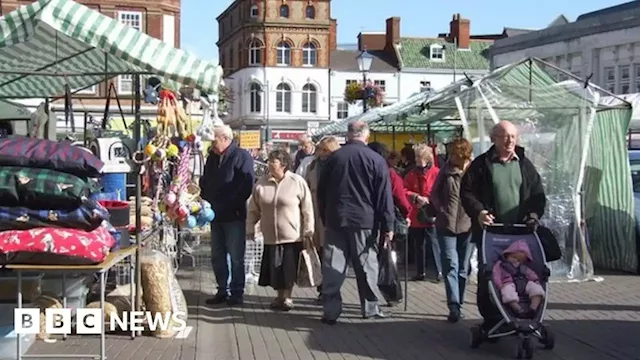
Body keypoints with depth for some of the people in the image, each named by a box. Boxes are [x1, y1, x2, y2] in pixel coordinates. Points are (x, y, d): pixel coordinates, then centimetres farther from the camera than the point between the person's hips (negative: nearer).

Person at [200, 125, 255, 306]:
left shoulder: (241, 156, -9)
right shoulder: (212, 157, 13)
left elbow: (246, 185, -16)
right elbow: (205, 182, 22)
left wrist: (233, 206, -18)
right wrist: (205, 200, 8)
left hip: (234, 216, -7)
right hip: (216, 215, 7)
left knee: (236, 257, 1)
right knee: (217, 256, 12)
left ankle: (237, 292, 10)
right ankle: (222, 291, 22)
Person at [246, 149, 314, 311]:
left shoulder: (297, 182, -7)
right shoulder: (262, 183, 3)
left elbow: (307, 209, -5)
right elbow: (254, 209, 10)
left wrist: (308, 231, -6)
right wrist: (250, 228, 6)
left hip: (292, 236, -3)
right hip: (271, 236, 3)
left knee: (289, 269, 2)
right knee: (274, 269, 7)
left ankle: (287, 297, 18)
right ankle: (279, 296, 25)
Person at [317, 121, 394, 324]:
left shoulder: (334, 157, 5)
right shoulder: (376, 160, -4)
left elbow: (321, 191, 11)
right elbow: (384, 195, -5)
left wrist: (324, 218, 19)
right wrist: (388, 225, -1)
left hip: (335, 219, 2)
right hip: (364, 220, -2)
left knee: (333, 267, 3)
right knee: (366, 266, 9)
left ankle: (330, 311, 2)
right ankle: (370, 308, 17)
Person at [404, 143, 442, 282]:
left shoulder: (436, 173, -5)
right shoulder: (412, 174, 9)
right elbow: (404, 190, 3)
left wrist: (428, 200, -17)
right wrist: (416, 197, -11)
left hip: (431, 216, -5)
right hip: (416, 216, 5)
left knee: (433, 244, -8)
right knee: (418, 245, 11)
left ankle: (439, 271, -1)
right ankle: (420, 272, 20)